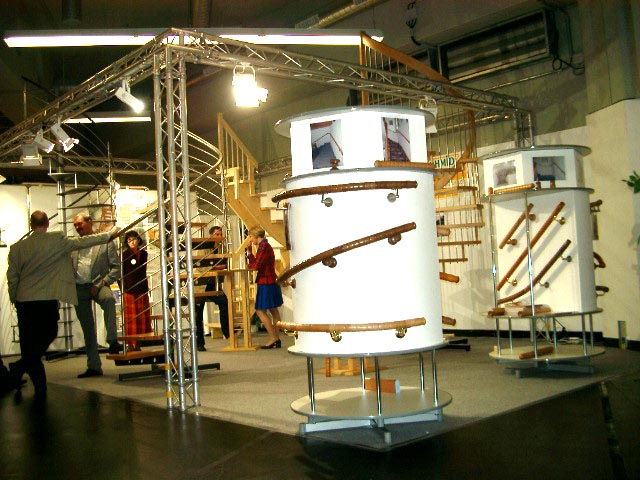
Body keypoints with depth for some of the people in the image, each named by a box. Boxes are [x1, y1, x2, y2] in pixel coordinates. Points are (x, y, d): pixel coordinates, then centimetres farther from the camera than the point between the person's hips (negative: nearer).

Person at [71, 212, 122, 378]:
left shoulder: (105, 242, 2)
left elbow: (116, 267, -3)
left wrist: (101, 284, -12)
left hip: (97, 284, -3)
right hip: (79, 288, 4)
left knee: (109, 299, -38)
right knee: (87, 329, 6)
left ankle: (112, 342, -34)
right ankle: (94, 366, 14)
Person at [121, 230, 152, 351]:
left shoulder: (143, 254, 10)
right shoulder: (125, 255, -3)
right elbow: (120, 274, -3)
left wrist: (146, 288, 13)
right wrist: (123, 290, -9)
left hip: (142, 291, 5)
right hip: (129, 291, -5)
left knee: (142, 318, 5)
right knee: (130, 319, -4)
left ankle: (137, 344, 13)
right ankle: (130, 344, 1)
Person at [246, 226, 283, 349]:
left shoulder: (264, 246, -16)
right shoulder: (265, 246, 16)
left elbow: (257, 265, -21)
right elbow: (255, 263, 15)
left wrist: (248, 266, -2)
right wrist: (249, 252, 8)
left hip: (266, 283, -11)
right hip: (271, 282, 11)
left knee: (260, 311, -6)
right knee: (273, 310, 11)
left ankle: (273, 339, -5)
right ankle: (277, 339, 16)